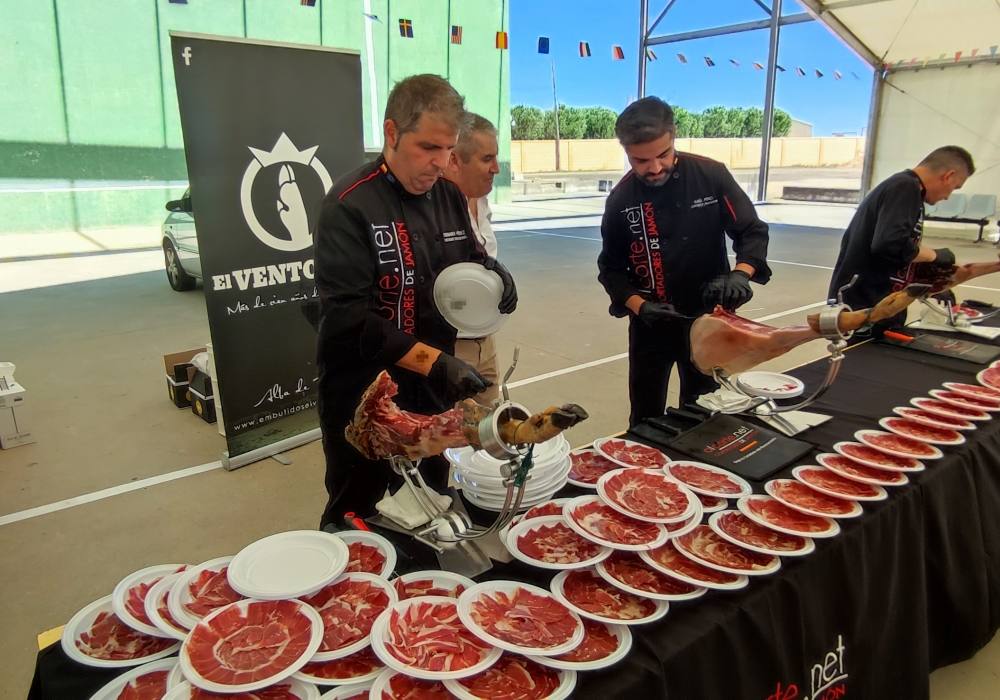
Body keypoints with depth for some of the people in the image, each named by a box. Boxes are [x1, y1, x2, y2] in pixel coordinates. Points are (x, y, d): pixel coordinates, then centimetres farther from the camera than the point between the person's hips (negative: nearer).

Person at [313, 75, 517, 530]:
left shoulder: (450, 197, 4)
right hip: (363, 396, -6)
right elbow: (348, 314, -23)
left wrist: (491, 272, -8)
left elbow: (469, 261, 16)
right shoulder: (350, 205, -16)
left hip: (432, 392, 6)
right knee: (355, 523, 11)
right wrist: (433, 362, -31)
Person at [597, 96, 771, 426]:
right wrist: (639, 306, -16)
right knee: (646, 418, 9)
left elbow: (752, 231, -3)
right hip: (651, 323, 0)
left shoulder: (711, 176, -9)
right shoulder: (621, 199, -6)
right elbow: (611, 268, 0)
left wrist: (740, 274, -23)